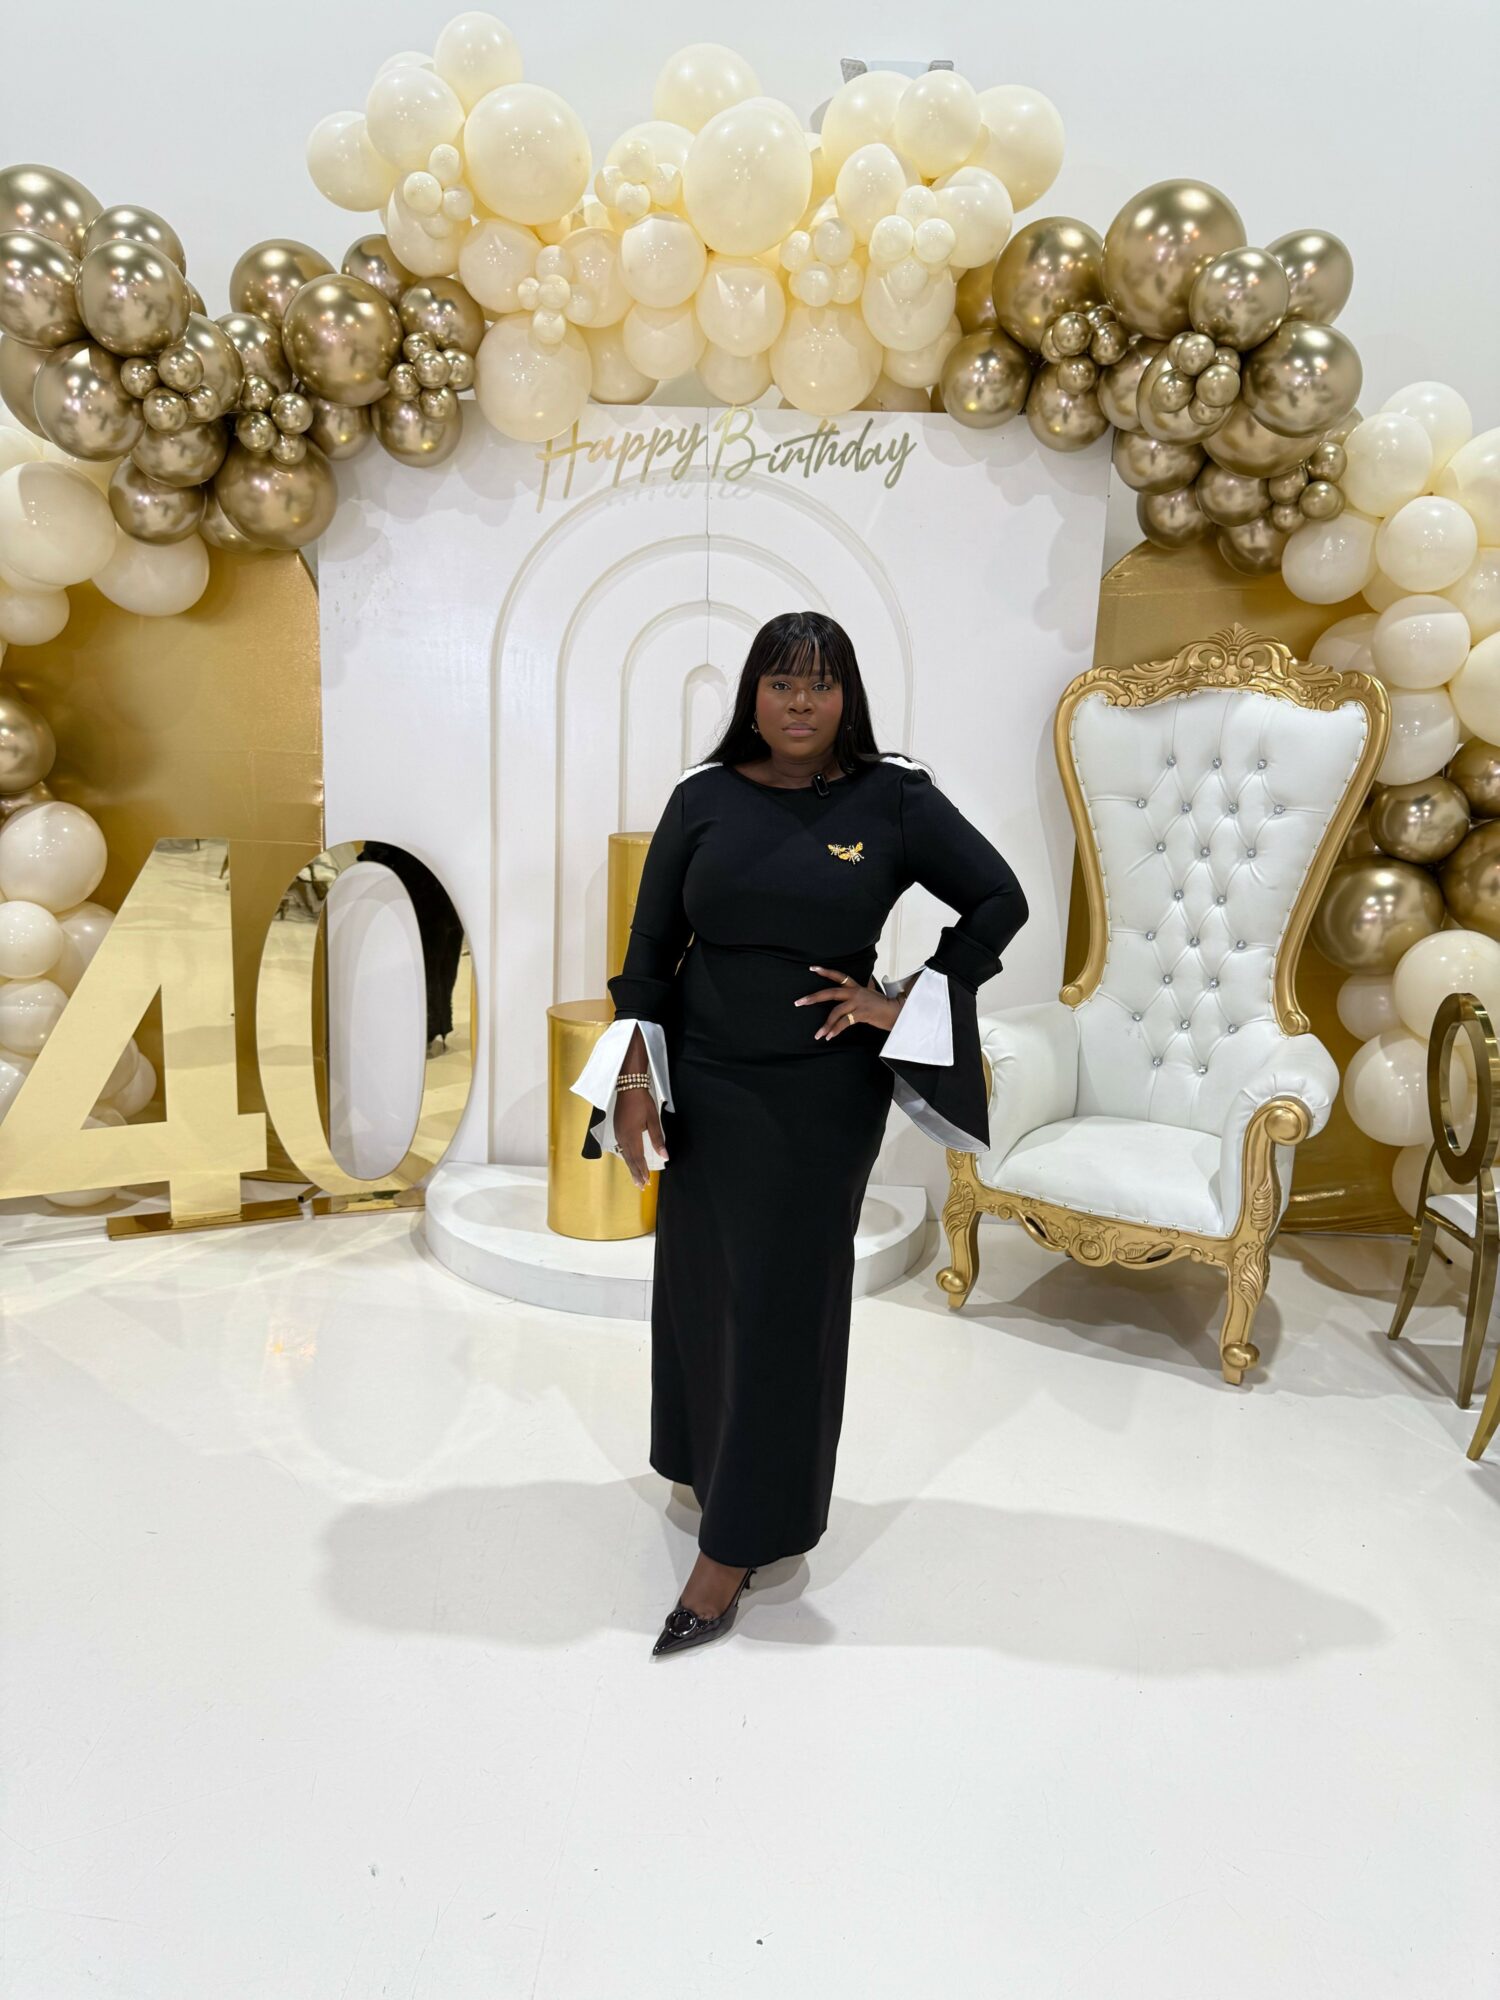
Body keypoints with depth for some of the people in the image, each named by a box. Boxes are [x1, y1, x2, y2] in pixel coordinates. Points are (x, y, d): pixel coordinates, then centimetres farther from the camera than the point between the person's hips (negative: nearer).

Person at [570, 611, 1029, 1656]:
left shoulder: (894, 798, -4)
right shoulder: (704, 798, 0)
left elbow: (1001, 901, 0)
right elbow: (650, 948, 2)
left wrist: (903, 1001, -7)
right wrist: (635, 1076, -3)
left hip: (825, 1093, -2)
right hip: (706, 1086, 3)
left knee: (783, 1302, 4)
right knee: (699, 1282, 14)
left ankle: (735, 1546, 16)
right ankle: (705, 1460, 41)